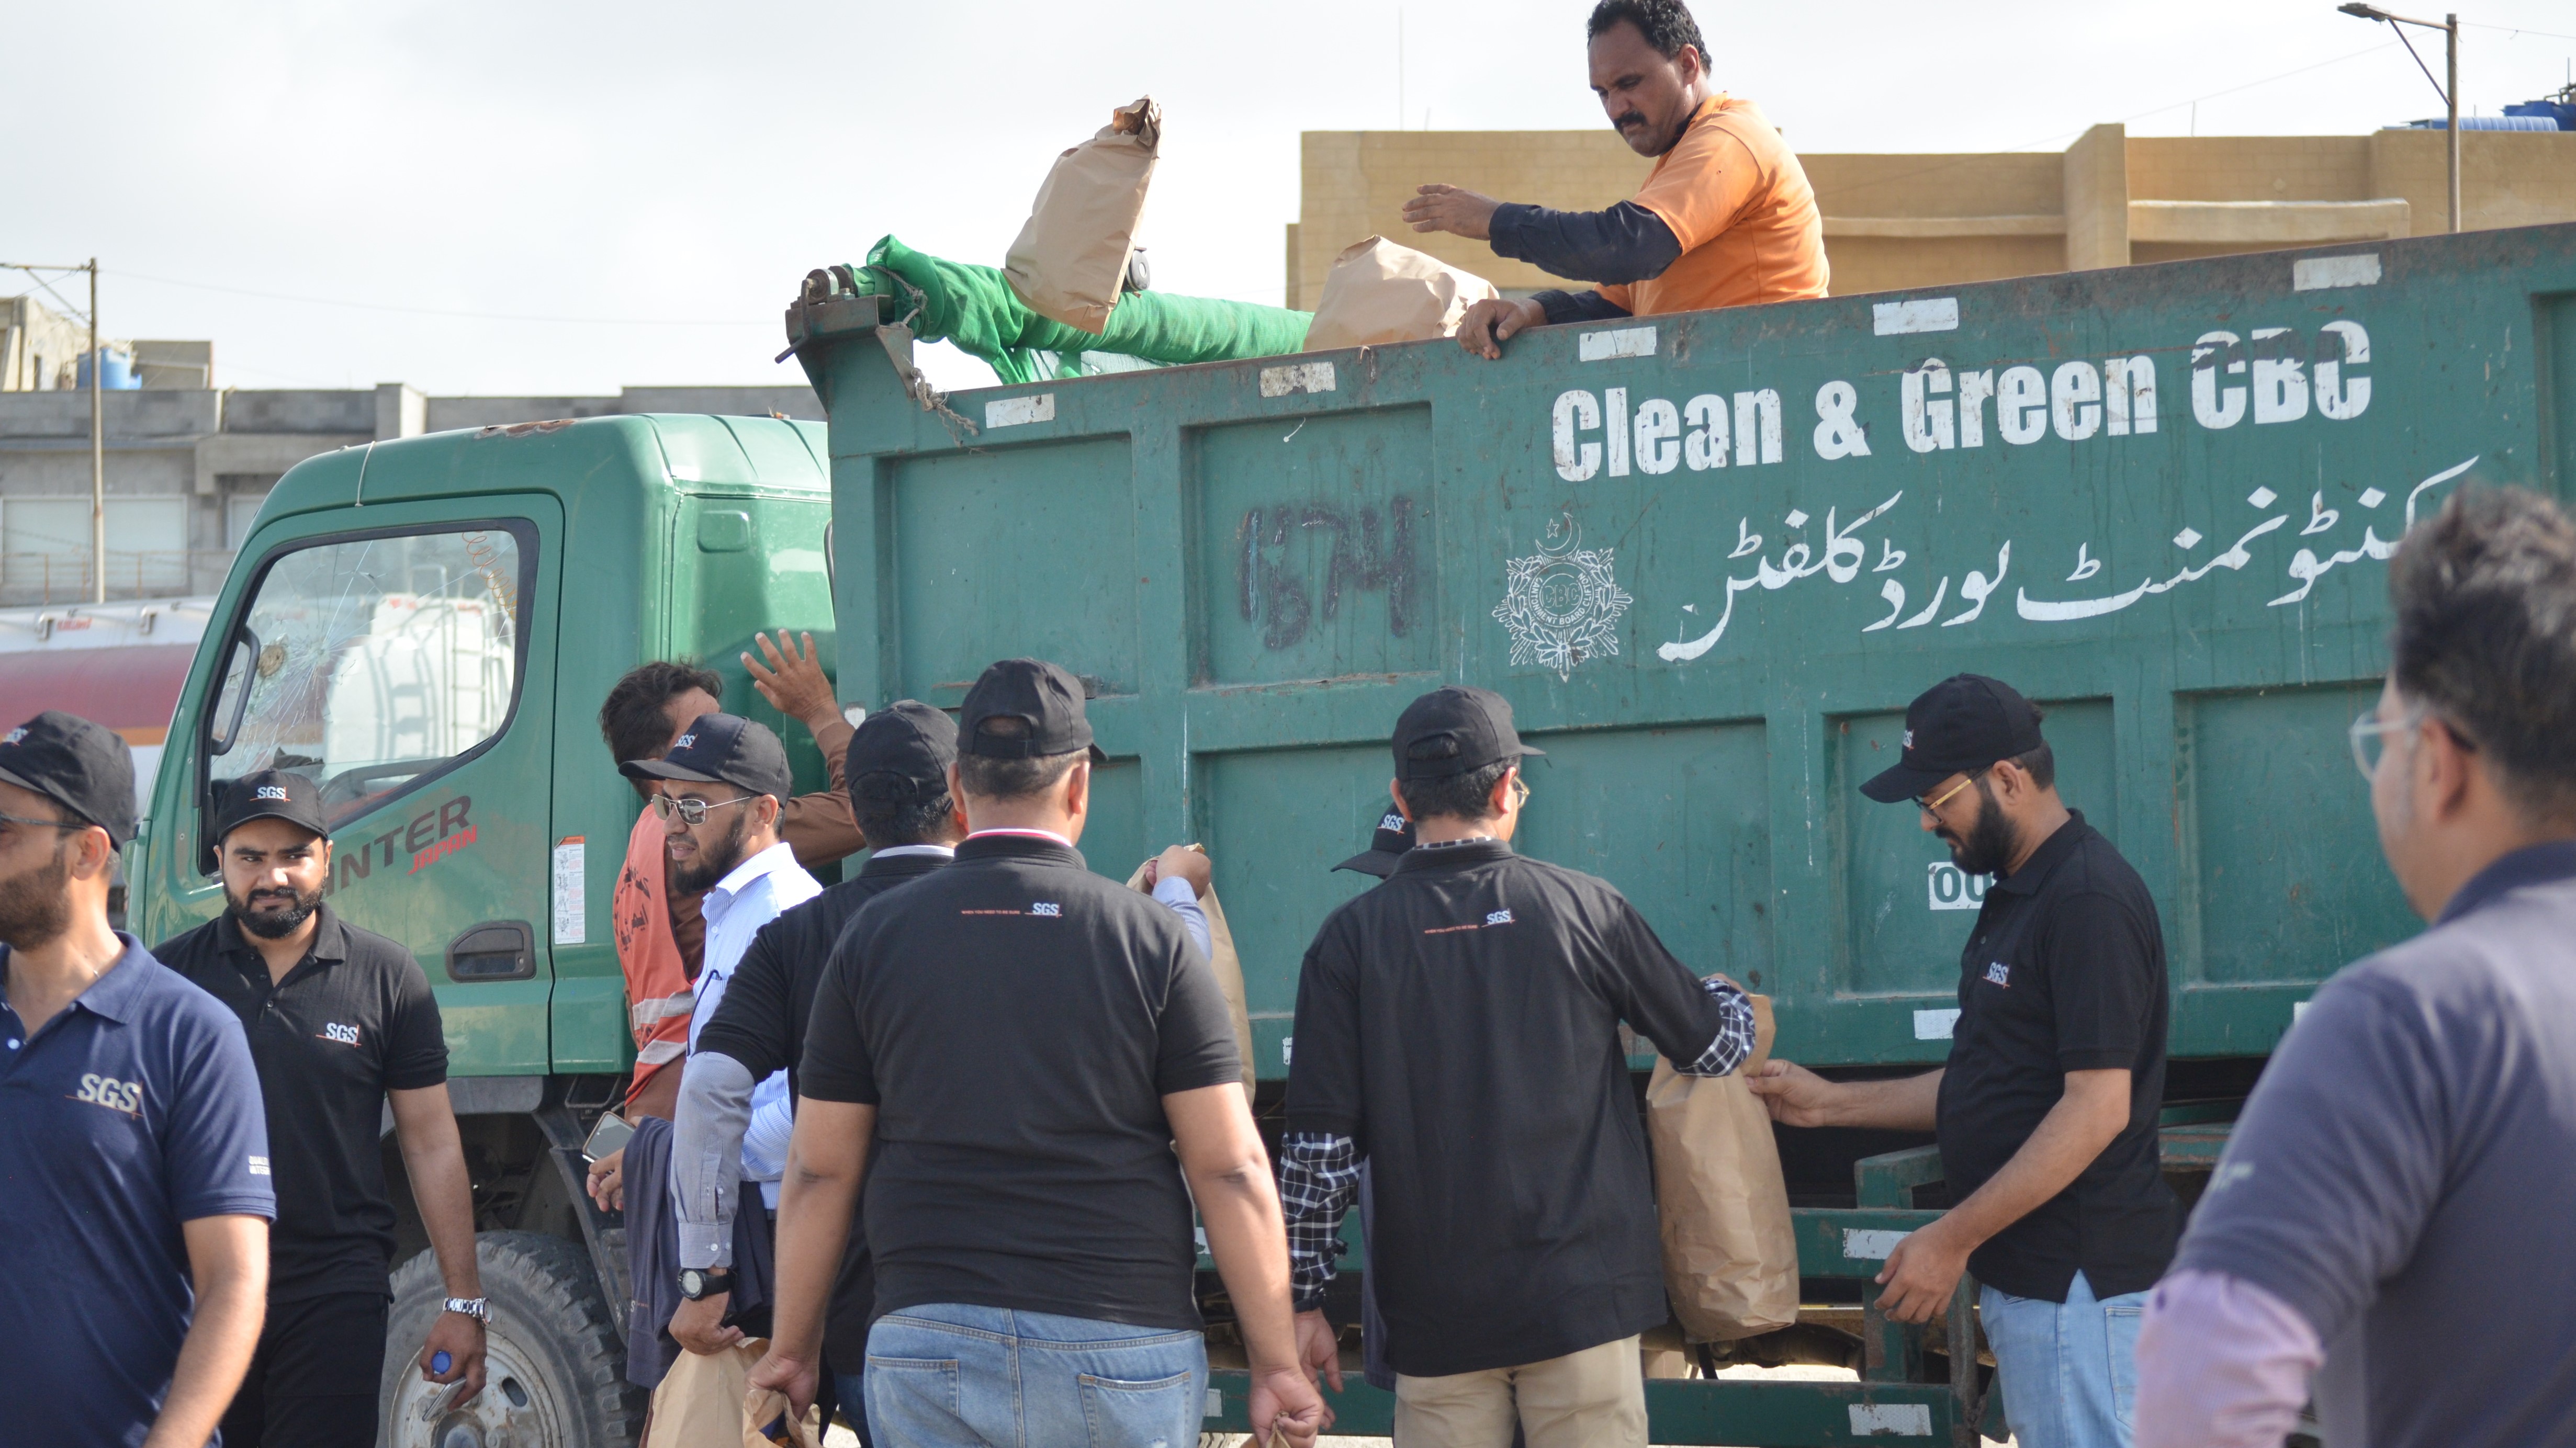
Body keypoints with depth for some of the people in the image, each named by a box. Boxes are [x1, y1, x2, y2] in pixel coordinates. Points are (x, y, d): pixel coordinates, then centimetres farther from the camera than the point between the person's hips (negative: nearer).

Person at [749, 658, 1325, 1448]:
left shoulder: (875, 936, 4)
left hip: (929, 1348, 1)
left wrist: (792, 1349, 17)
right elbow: (1231, 1169, -3)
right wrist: (1277, 1363, 2)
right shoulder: (1152, 937, 0)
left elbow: (819, 1170, 6)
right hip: (1123, 1346, -1)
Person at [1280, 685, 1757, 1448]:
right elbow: (1717, 1046, 11)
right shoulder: (1580, 907, -1)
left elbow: (1318, 1146, -3)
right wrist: (1729, 998, 34)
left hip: (1435, 1315, 1)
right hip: (1582, 1295, -1)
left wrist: (1303, 1299, 5)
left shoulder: (1352, 937, -1)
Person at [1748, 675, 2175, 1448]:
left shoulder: (2089, 903, -16)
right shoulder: (2017, 896, 16)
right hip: (2025, 1269, 10)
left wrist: (1953, 1238, -19)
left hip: (2077, 1281, -10)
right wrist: (1831, 1103, 19)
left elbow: (2097, 1108, -21)